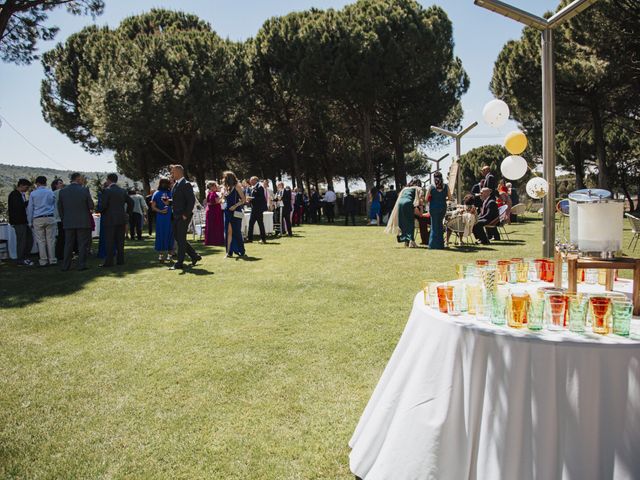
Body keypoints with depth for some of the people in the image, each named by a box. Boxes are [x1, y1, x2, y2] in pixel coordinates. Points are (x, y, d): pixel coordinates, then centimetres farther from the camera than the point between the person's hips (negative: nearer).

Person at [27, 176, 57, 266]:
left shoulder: (33, 194, 3)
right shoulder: (51, 192, 7)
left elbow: (30, 208, 5)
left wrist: (30, 222, 10)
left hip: (38, 219, -1)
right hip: (50, 218, 1)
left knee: (41, 241, 1)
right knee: (51, 240, 3)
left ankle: (43, 261, 2)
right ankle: (52, 260, 4)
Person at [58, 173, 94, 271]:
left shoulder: (62, 191, 2)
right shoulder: (84, 190, -8)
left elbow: (60, 208, 7)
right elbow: (91, 206, -5)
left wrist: (63, 219, 17)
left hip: (68, 223, 3)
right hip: (83, 222, -3)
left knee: (68, 244, 10)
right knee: (82, 244, 4)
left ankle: (65, 266, 12)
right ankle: (81, 265, 3)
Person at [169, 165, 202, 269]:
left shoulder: (186, 184, -13)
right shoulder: (176, 184, 14)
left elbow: (192, 200, -18)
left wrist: (186, 215, -19)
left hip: (183, 217, -9)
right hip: (176, 216, 9)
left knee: (181, 239, -4)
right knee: (177, 237, 13)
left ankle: (179, 263, 3)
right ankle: (194, 256, 25)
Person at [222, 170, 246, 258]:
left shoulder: (236, 186, -5)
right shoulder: (226, 188, 12)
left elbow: (244, 199, -8)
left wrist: (235, 205, -18)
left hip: (235, 212, -6)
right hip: (227, 212, 6)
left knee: (236, 232, -1)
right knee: (228, 232, 1)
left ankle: (241, 251, 12)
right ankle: (229, 252, 4)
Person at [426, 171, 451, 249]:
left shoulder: (431, 187, -8)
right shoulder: (446, 186, -3)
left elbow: (426, 199, -3)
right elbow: (450, 198, 4)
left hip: (434, 207, -2)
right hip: (443, 207, 2)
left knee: (434, 226, 6)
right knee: (440, 224, 18)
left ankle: (434, 245, 6)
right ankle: (440, 244, 19)